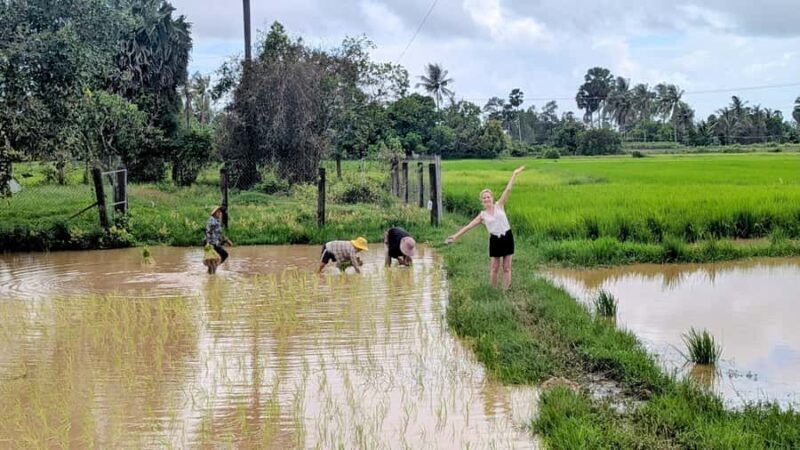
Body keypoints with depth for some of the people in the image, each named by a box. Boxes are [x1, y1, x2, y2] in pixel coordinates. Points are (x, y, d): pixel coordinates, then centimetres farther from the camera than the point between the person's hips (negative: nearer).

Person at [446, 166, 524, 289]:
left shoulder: (499, 205, 2)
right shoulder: (482, 215, 3)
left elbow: (508, 190, -3)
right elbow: (469, 226, 4)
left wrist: (515, 174, -6)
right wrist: (456, 236, -1)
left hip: (507, 237, 0)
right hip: (495, 240, 0)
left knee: (507, 267, 3)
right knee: (494, 267, 4)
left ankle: (506, 290, 7)